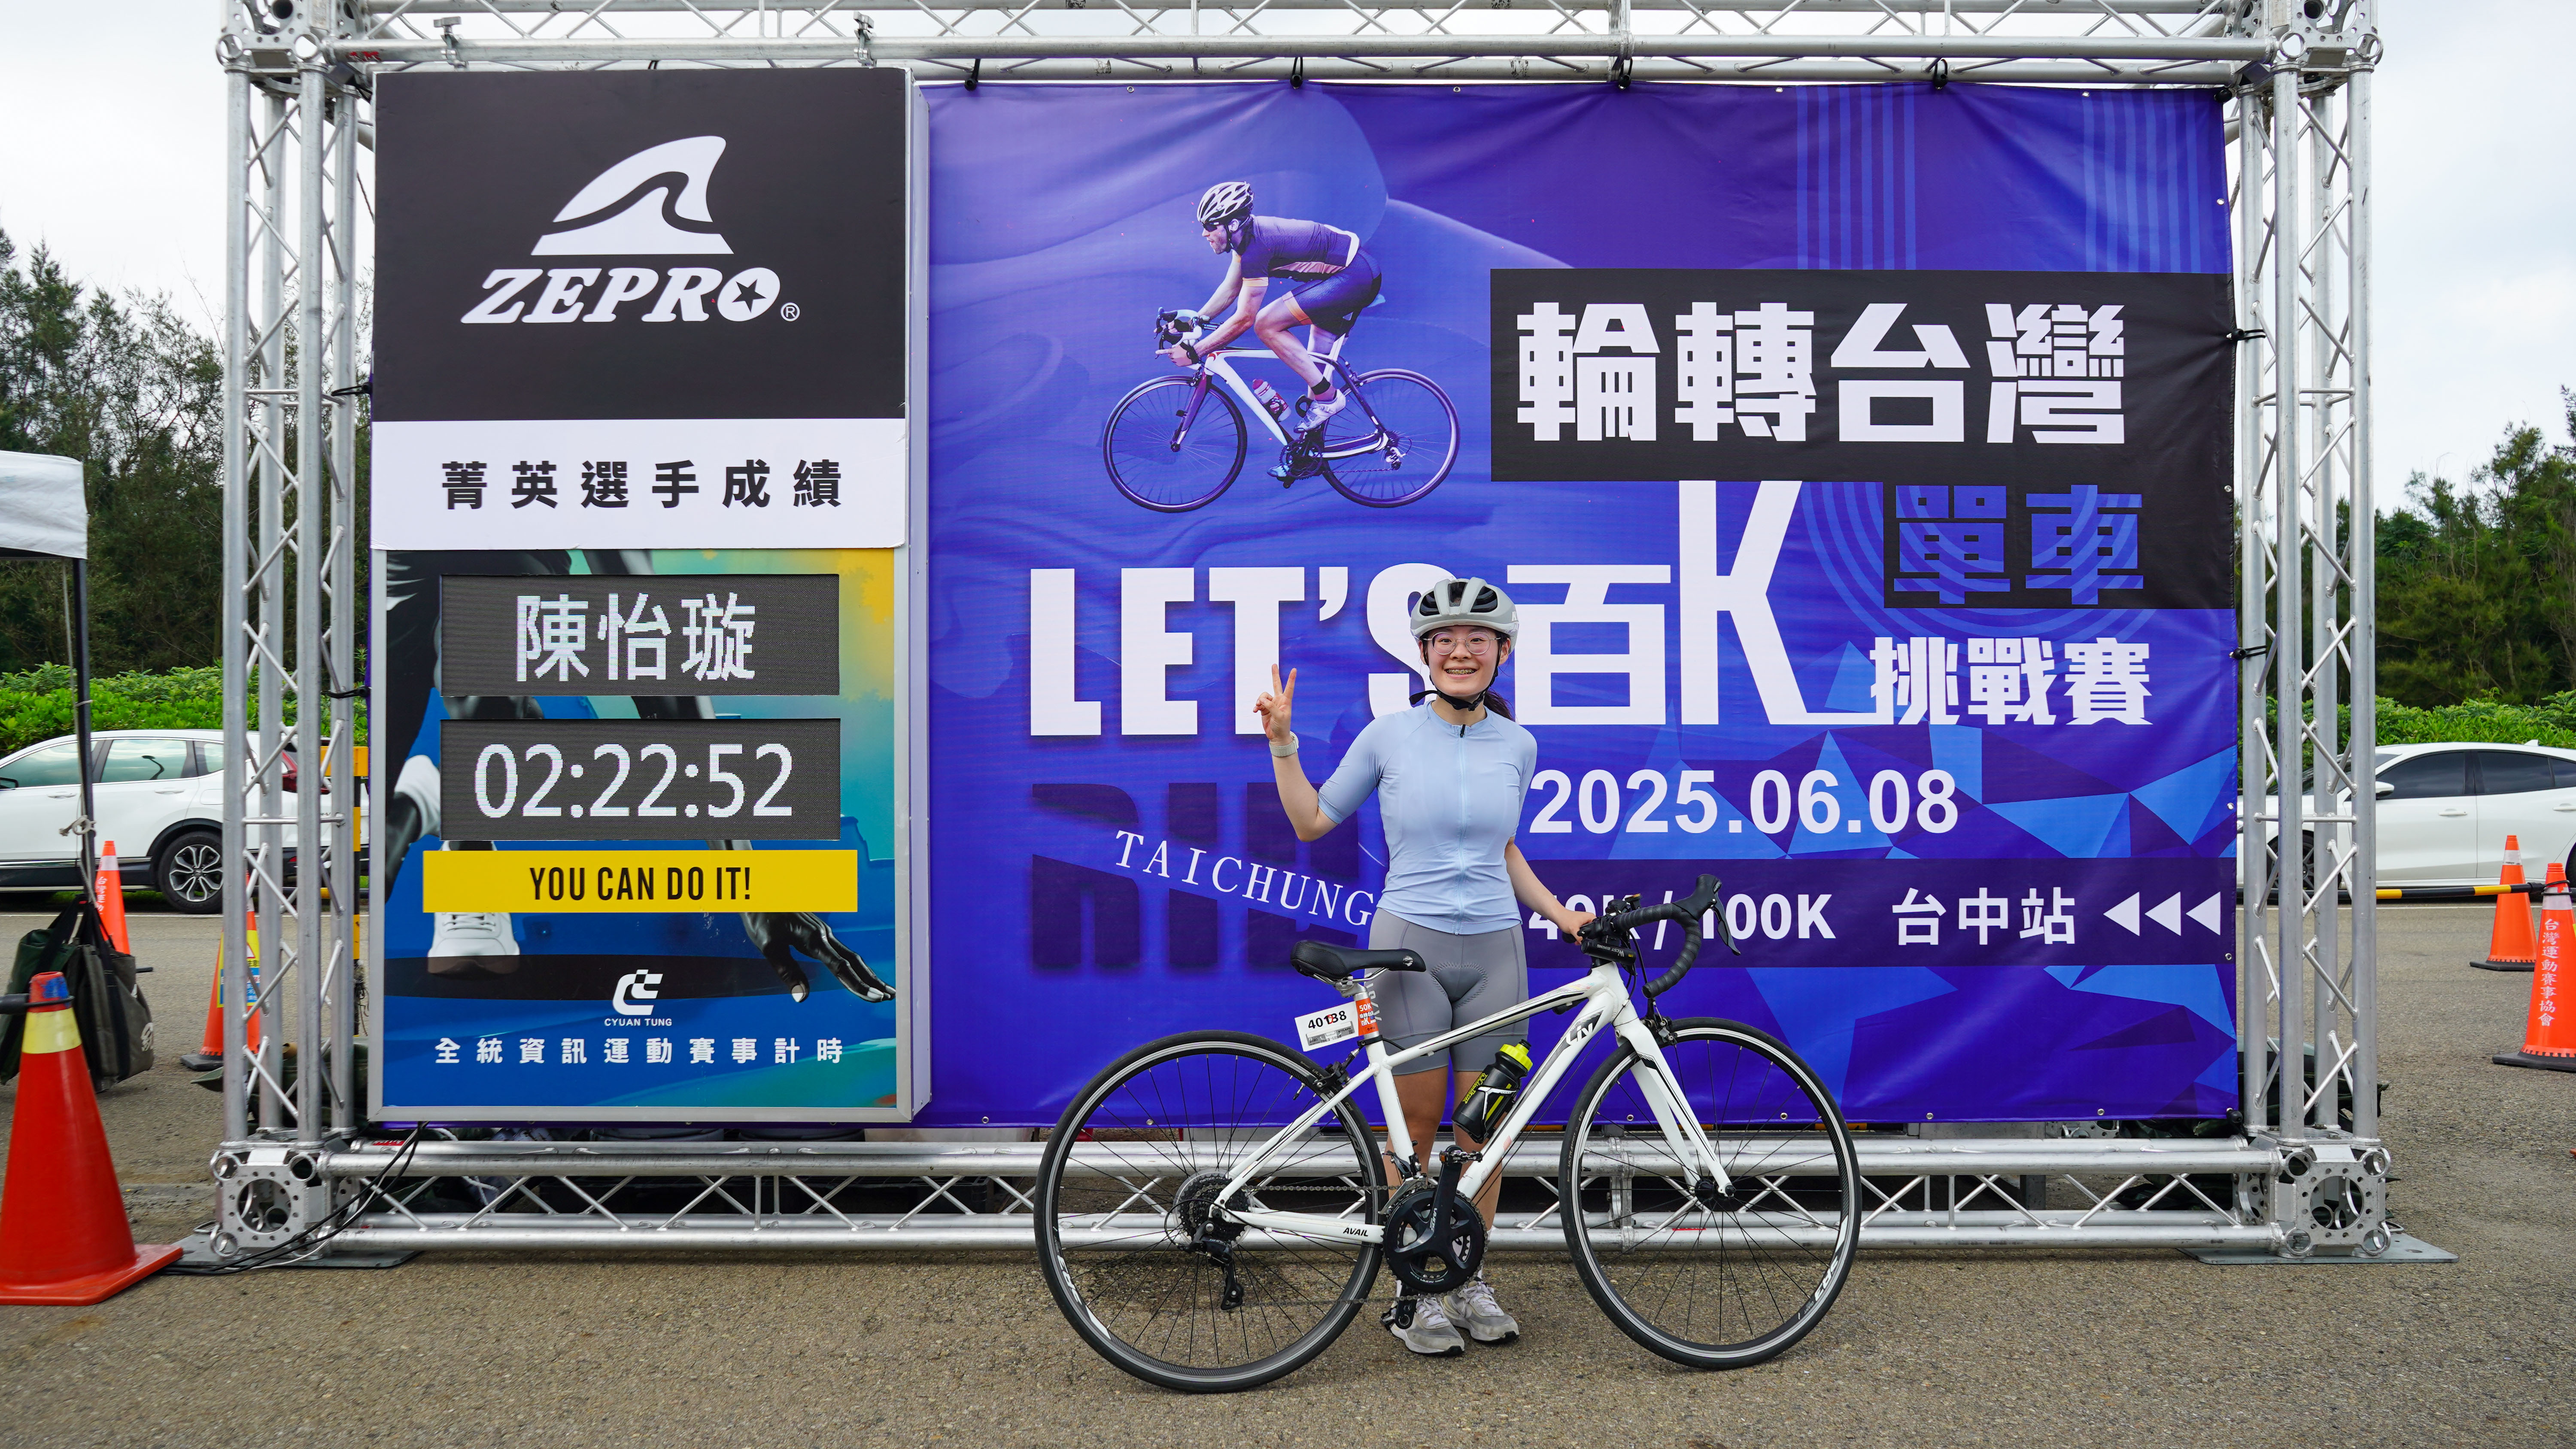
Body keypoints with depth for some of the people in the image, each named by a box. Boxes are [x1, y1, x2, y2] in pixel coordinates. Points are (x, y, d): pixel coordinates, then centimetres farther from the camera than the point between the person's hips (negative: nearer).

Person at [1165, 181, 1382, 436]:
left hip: (1354, 277, -10)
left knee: (1266, 325, -13)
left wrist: (1193, 352, -16)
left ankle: (1327, 397, -7)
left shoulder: (1256, 248, -22)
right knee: (1317, 361, 18)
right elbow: (1230, 289, 19)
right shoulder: (1249, 233, 6)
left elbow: (1244, 320, -20)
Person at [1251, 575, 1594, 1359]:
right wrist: (1281, 740, -4)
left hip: (1494, 949, 3)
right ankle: (1415, 1289, 18)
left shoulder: (1516, 745, 5)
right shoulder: (1389, 736, -3)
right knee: (1418, 1125, 4)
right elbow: (1312, 822, 5)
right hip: (1412, 945, -3)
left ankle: (1471, 1280, 25)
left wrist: (1560, 914, 9)